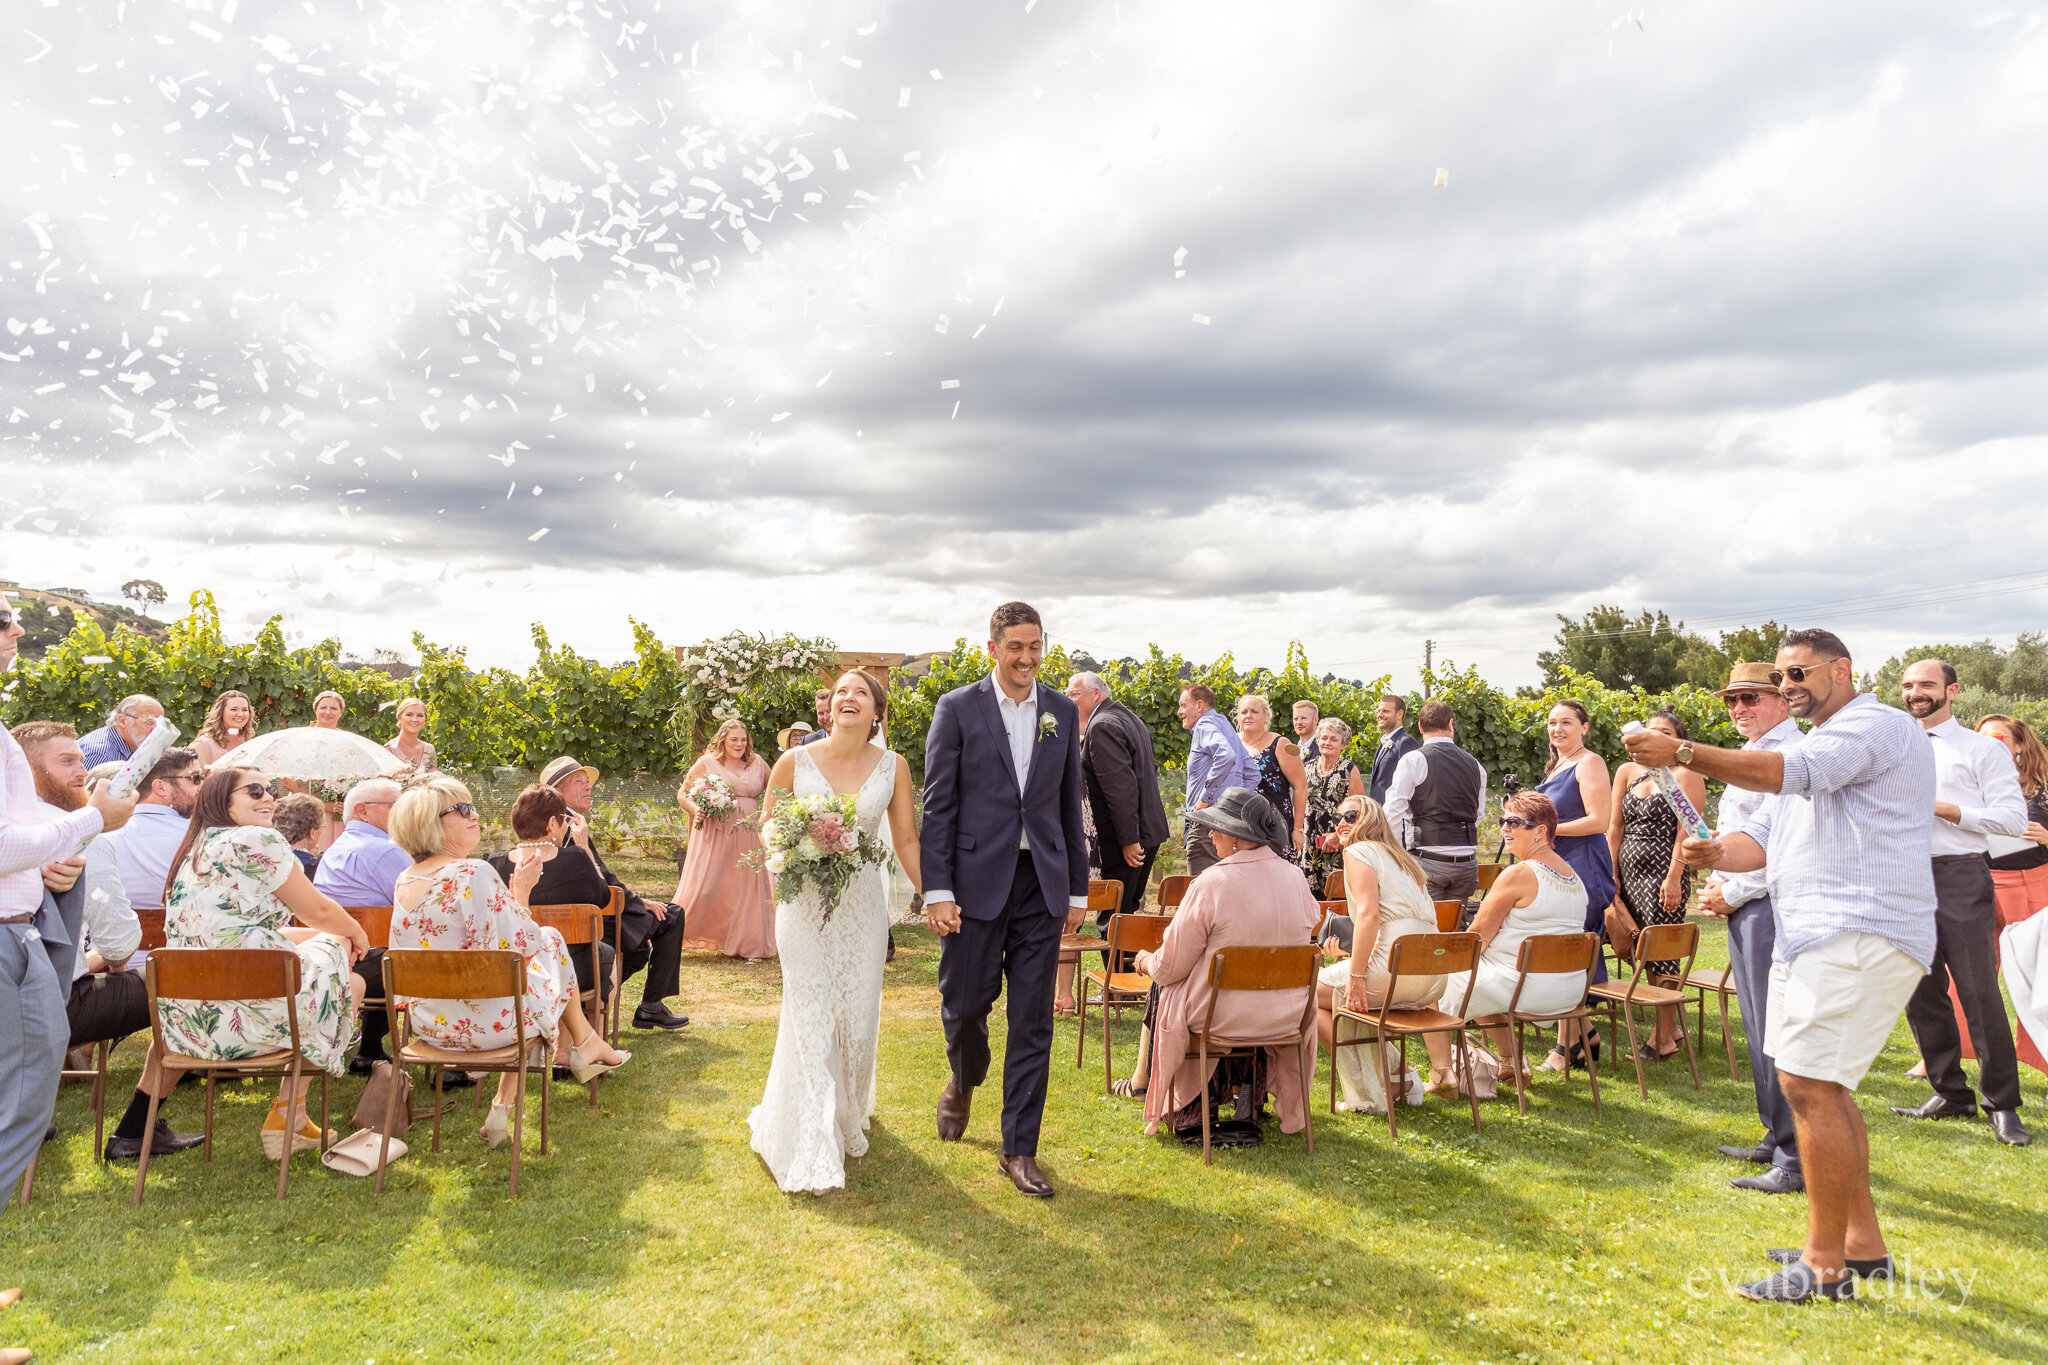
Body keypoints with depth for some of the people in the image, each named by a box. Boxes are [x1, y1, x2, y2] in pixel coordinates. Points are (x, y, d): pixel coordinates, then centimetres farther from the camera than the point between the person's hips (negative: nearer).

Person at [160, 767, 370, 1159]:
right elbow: (317, 910, -1)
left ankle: (292, 1123, 29)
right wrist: (355, 934, 22)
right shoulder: (258, 841, -7)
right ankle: (288, 1118, 18)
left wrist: (337, 933, 28)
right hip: (248, 1014, -9)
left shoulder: (191, 852, 20)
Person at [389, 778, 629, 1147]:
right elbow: (521, 946, -19)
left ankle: (503, 1106, 26)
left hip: (428, 1022, 7)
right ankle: (585, 1043, 34)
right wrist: (521, 891, -5)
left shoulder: (405, 881, 3)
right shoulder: (473, 873, -23)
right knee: (550, 940, 16)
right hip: (485, 1023, -7)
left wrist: (511, 890, 13)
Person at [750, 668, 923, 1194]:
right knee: (810, 1019, -5)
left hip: (863, 905, 2)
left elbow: (906, 840, 5)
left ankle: (848, 1117, 35)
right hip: (805, 902, -2)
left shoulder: (893, 767, 0)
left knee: (856, 1017, 8)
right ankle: (813, 1151, 1)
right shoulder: (795, 762, -3)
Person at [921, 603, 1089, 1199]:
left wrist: (1078, 888, 11)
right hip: (977, 881, -2)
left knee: (1033, 1022, 4)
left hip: (1042, 883, 3)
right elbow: (938, 806, -3)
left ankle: (1019, 1150, 15)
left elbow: (1070, 804, 12)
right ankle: (964, 1082, 41)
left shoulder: (1063, 713, 9)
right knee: (964, 1003, 7)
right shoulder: (957, 709, -1)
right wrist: (937, 890, -10)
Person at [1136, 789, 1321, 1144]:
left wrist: (1146, 961, 10)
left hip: (1223, 1018, -5)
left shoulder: (1211, 883, -20)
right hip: (1286, 1018, 5)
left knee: (1164, 991, 23)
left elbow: (1170, 967, -11)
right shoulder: (1294, 877, -5)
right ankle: (1250, 1096, 34)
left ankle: (1193, 1109, 31)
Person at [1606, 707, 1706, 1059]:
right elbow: (1615, 826, 15)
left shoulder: (1685, 775, -3)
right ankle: (1670, 1026, 23)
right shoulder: (1628, 772, 14)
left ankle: (1663, 1039, 5)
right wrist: (1611, 873, 10)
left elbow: (1686, 830, -10)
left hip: (1664, 874, -6)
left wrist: (1674, 878, -17)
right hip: (1630, 871, 6)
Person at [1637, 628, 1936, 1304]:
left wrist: (1682, 753, -30)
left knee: (1808, 1084, -12)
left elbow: (1789, 773, -25)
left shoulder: (1878, 724, -6)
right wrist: (1719, 852, -4)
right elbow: (1763, 837, 18)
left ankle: (1826, 1265, -4)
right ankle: (1863, 1242, 26)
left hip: (1859, 936, -10)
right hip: (1813, 937, 10)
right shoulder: (1819, 748, 26)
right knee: (1820, 1085, 15)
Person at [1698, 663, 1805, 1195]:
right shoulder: (1751, 757, 19)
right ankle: (1776, 1138, 28)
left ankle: (1796, 1161, -1)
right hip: (1744, 908, 10)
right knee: (1760, 1030, 17)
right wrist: (1719, 882, 11)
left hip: (1772, 906, -10)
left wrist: (1734, 893, -14)